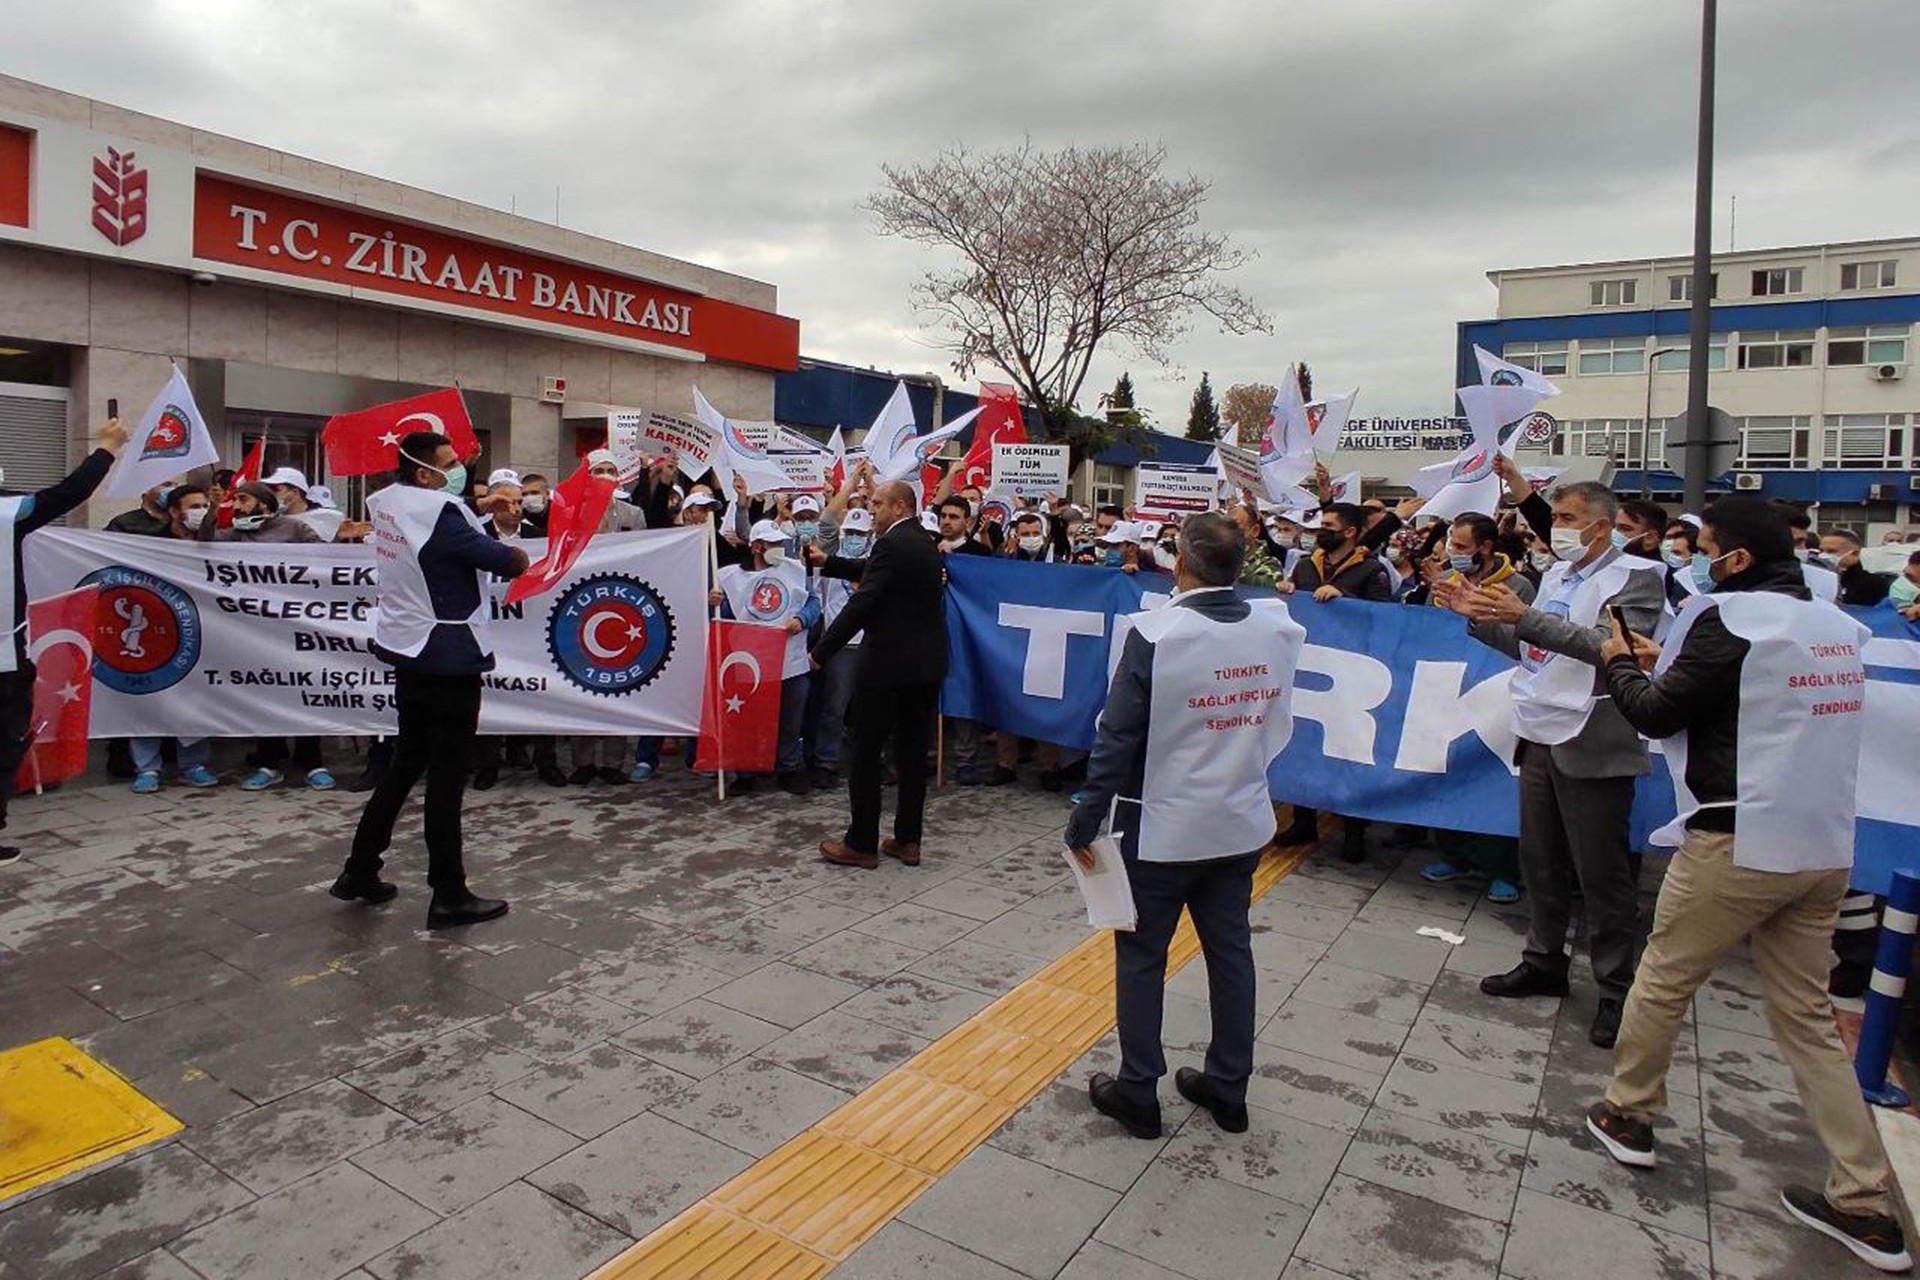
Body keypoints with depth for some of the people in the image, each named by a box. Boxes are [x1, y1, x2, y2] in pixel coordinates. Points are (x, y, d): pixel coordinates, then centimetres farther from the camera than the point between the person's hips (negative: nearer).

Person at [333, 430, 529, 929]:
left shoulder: (386, 502, 5)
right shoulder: (441, 511, -19)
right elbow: (506, 561, -17)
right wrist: (516, 556, 4)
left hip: (408, 650, 8)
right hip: (449, 657, -8)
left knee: (406, 762, 20)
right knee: (447, 775, -2)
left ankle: (360, 872, 27)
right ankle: (449, 896, 6)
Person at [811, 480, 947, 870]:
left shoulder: (891, 545, -15)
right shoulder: (925, 544, 14)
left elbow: (862, 603, -19)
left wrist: (821, 651, -13)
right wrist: (827, 562, 25)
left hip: (888, 664, -9)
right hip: (927, 664, 9)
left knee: (863, 753, 2)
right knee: (913, 752, 12)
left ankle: (861, 844, 8)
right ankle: (907, 839, 19)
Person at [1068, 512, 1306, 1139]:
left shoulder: (1157, 633, -20)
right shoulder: (1276, 628, -5)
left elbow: (1118, 736, -17)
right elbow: (1276, 726, 7)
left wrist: (1084, 821, -9)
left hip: (1161, 828, -5)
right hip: (1240, 824, 5)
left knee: (1141, 956, 10)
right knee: (1230, 951, 17)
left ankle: (1137, 1093, 22)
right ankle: (1228, 1087, 31)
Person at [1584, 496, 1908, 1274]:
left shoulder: (1729, 619, -14)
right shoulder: (1835, 625, 10)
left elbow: (1657, 715, -8)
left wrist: (1619, 664, 9)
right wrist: (1668, 664, 21)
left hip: (1738, 845, -7)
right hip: (1824, 850, 7)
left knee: (1661, 984, 12)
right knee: (1807, 1018, 14)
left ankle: (1628, 1115, 28)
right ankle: (1865, 1203, 15)